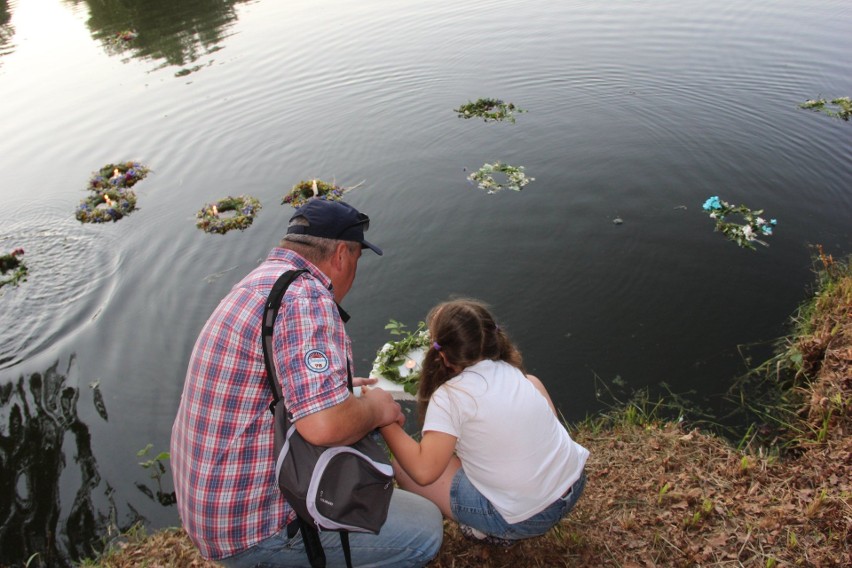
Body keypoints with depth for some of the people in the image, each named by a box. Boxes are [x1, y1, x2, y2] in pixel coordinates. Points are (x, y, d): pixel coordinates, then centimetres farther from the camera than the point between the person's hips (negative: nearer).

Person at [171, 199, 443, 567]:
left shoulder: (260, 282, 8)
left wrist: (337, 389, 28)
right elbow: (323, 425, -34)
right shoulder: (305, 296, -23)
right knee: (424, 528, -5)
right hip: (251, 525, -10)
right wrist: (373, 408, -13)